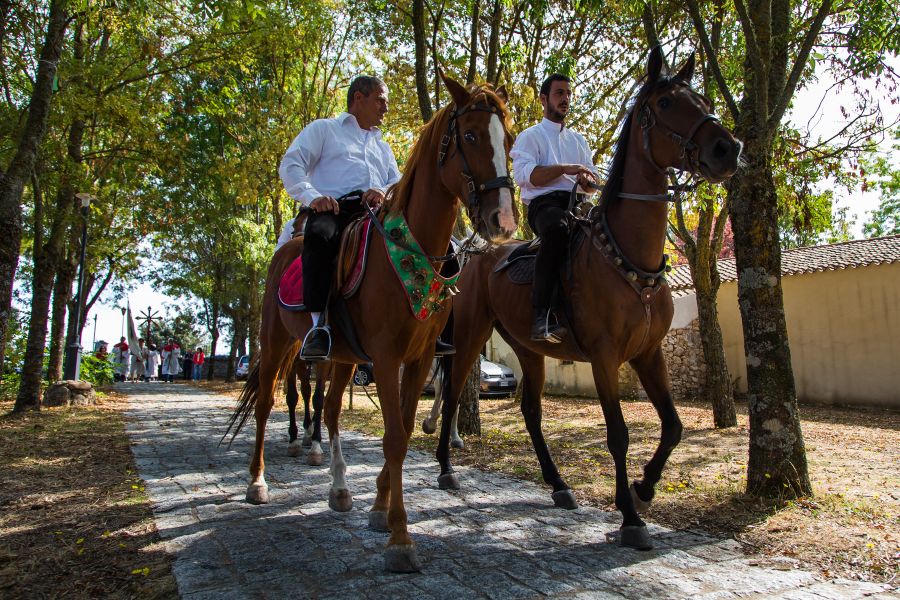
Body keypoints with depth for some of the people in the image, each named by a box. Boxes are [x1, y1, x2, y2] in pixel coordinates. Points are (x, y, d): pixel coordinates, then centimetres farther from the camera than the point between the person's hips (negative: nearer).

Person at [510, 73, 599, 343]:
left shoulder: (578, 139, 29)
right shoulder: (530, 136, 12)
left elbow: (592, 183, 25)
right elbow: (523, 175, -7)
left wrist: (586, 180, 1)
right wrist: (564, 169, -10)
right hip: (544, 203, -6)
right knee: (557, 227, -41)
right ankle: (542, 316, -45)